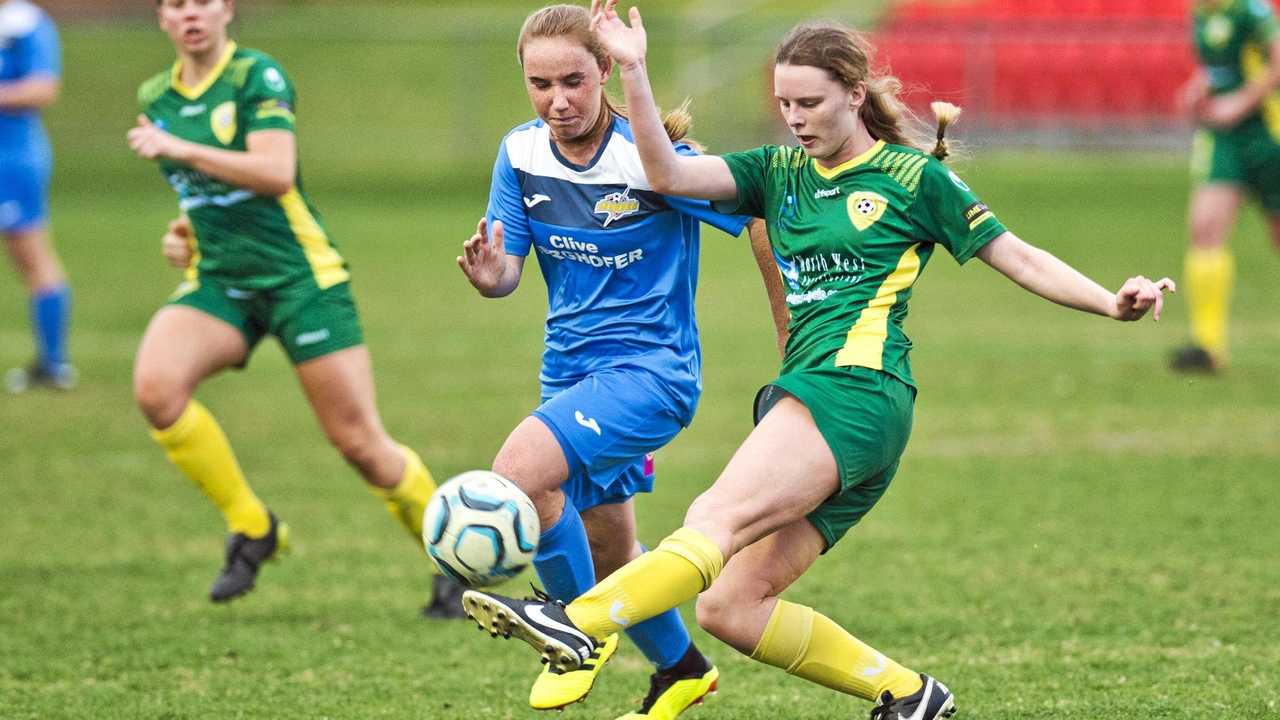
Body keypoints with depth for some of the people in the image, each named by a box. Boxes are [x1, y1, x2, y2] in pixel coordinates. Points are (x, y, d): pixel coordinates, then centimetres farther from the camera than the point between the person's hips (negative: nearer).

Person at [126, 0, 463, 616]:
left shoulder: (258, 77, -10)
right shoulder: (155, 99, 10)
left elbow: (275, 173, -24)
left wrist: (179, 149, -27)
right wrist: (181, 232, 10)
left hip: (299, 276, -5)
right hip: (216, 281, 5)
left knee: (359, 441, -6)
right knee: (155, 386, -25)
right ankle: (251, 528, -7)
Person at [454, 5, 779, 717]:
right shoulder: (522, 153, -3)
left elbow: (764, 222, -12)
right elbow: (508, 270, -1)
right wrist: (488, 275, -26)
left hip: (650, 366, -7)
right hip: (571, 369, 7)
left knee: (521, 470, -28)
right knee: (606, 554, 18)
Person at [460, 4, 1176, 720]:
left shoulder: (915, 177, 6)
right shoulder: (781, 173, 20)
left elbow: (1019, 258, 7)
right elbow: (668, 174, 8)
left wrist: (1113, 304, -6)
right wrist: (633, 72, -2)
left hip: (859, 388, -8)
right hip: (806, 390, 8)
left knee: (720, 518, -28)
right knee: (732, 607, -3)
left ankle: (579, 622, -48)